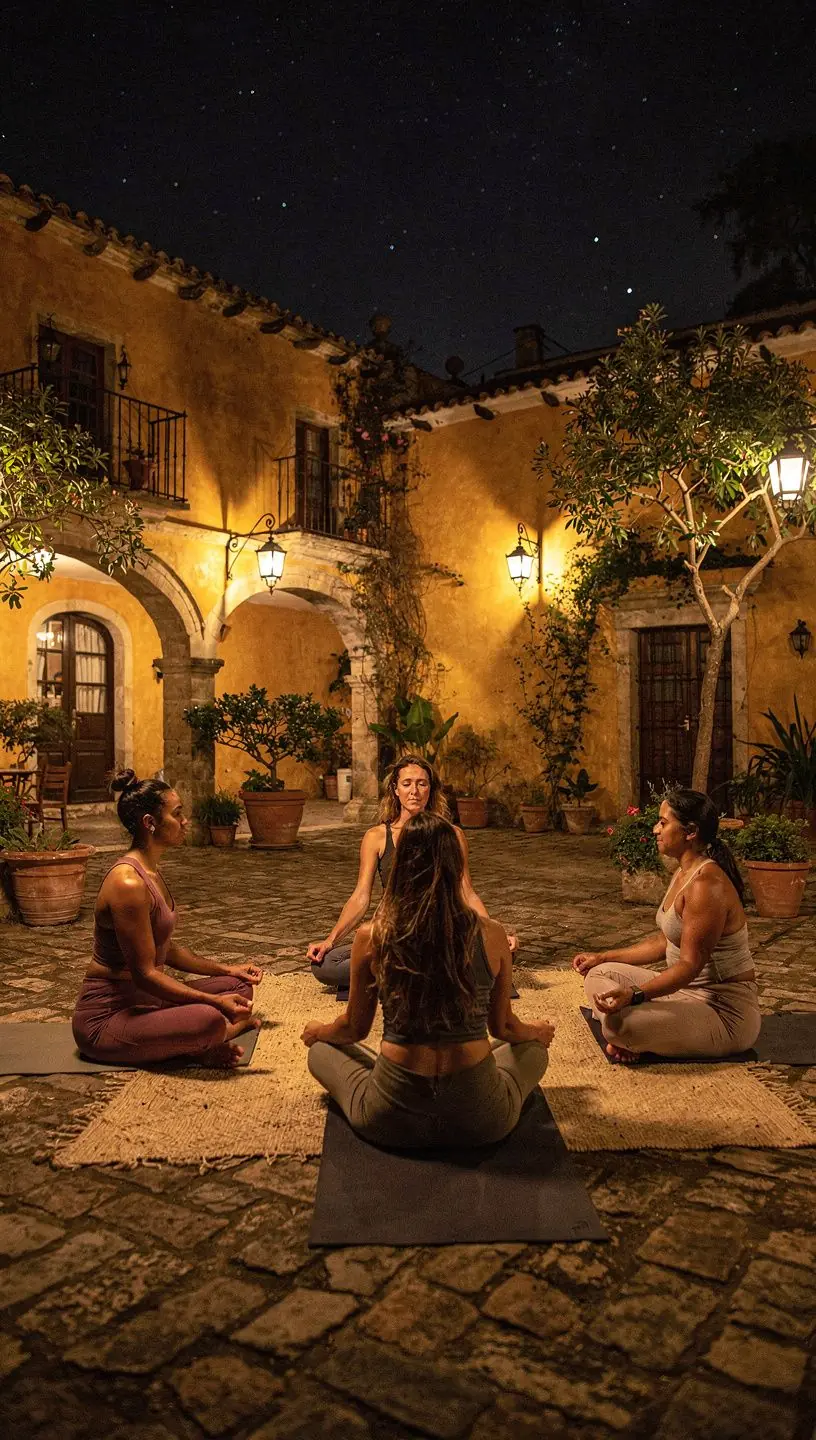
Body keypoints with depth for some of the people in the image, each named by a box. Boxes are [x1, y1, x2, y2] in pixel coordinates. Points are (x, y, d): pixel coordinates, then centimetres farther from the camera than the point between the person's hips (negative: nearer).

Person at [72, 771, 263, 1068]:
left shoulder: (151, 873, 8)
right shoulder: (127, 883, -23)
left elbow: (167, 950, 17)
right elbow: (145, 973, -23)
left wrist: (228, 969, 16)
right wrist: (215, 1001, -23)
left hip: (145, 999, 10)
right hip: (105, 1018, -10)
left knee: (239, 986, 10)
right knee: (209, 1020, -34)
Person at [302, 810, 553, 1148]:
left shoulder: (371, 937, -11)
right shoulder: (491, 936, -10)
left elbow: (354, 1028, 5)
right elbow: (503, 1027, 6)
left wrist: (318, 1032, 29)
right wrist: (538, 1032, 30)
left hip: (390, 1119, 0)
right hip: (481, 1119, 1)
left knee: (321, 1051, 27)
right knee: (532, 1049, 30)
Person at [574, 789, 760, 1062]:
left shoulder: (707, 884, -24)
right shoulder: (684, 873, 9)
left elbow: (690, 964, -26)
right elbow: (665, 942, 15)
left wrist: (635, 995, -37)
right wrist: (603, 957, 15)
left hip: (724, 1012, -10)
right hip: (687, 991, 10)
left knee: (620, 1021, -31)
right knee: (599, 974, 7)